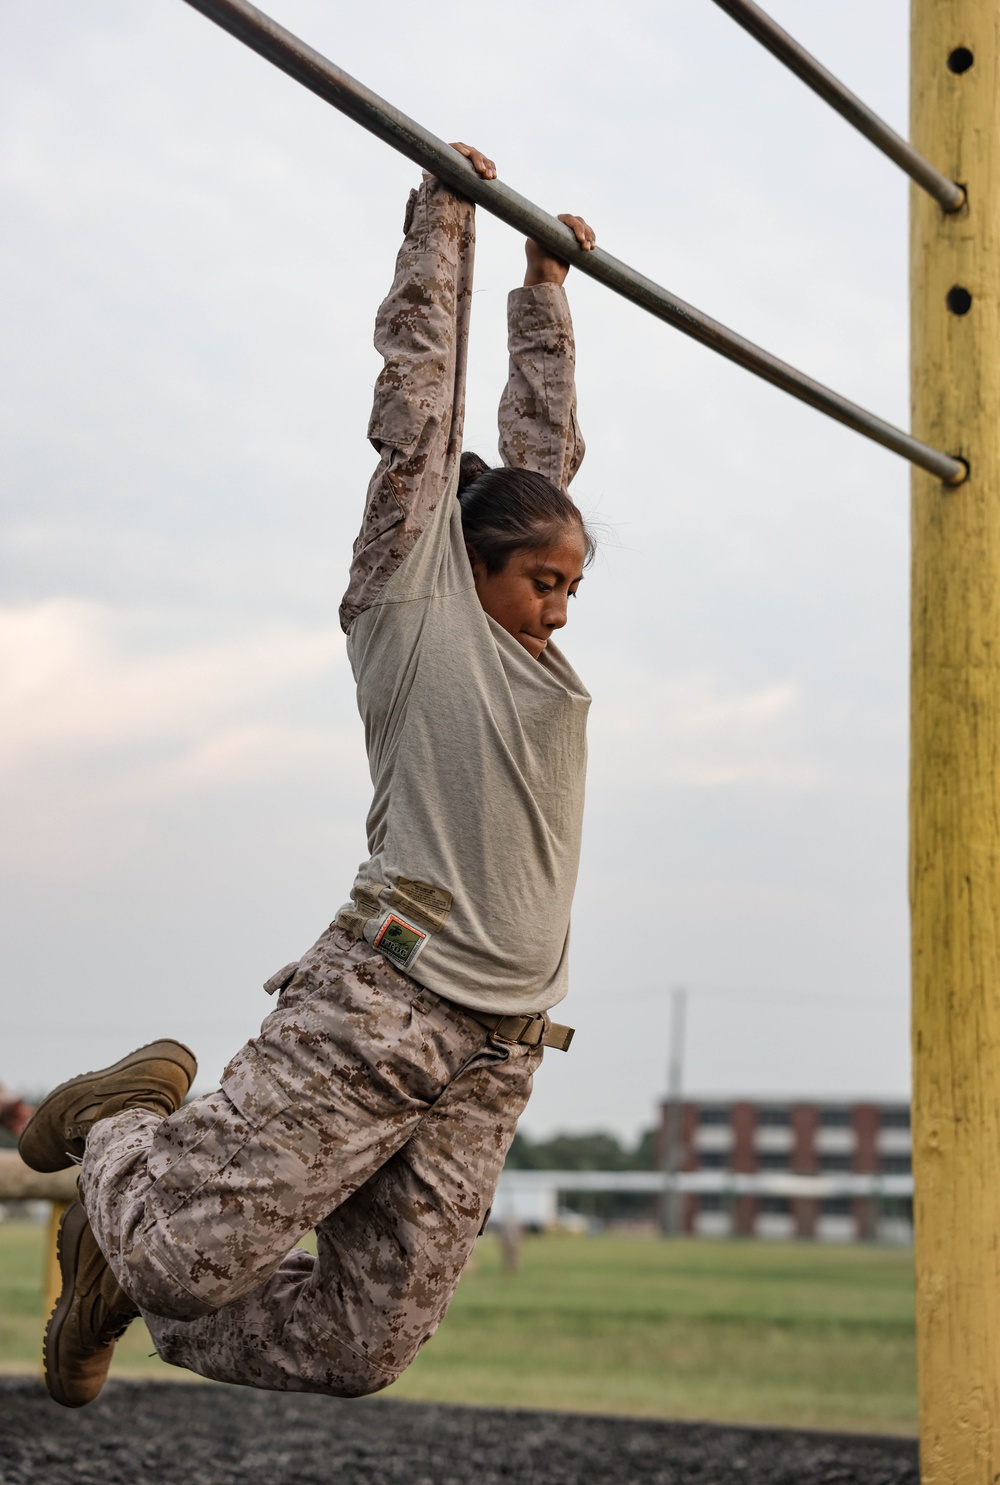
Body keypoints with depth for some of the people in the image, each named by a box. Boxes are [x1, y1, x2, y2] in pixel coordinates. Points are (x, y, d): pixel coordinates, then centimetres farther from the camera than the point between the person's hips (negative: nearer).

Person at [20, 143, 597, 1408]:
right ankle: (127, 1125, 23)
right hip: (380, 1003, -6)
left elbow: (543, 438, 30)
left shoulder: (524, 637, 24)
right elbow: (419, 399, 7)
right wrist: (446, 215, 13)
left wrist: (547, 285, 37)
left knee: (356, 1346, -1)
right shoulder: (412, 598, 6)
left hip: (494, 1055, 6)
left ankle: (129, 1256, 24)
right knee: (188, 1252, -11)